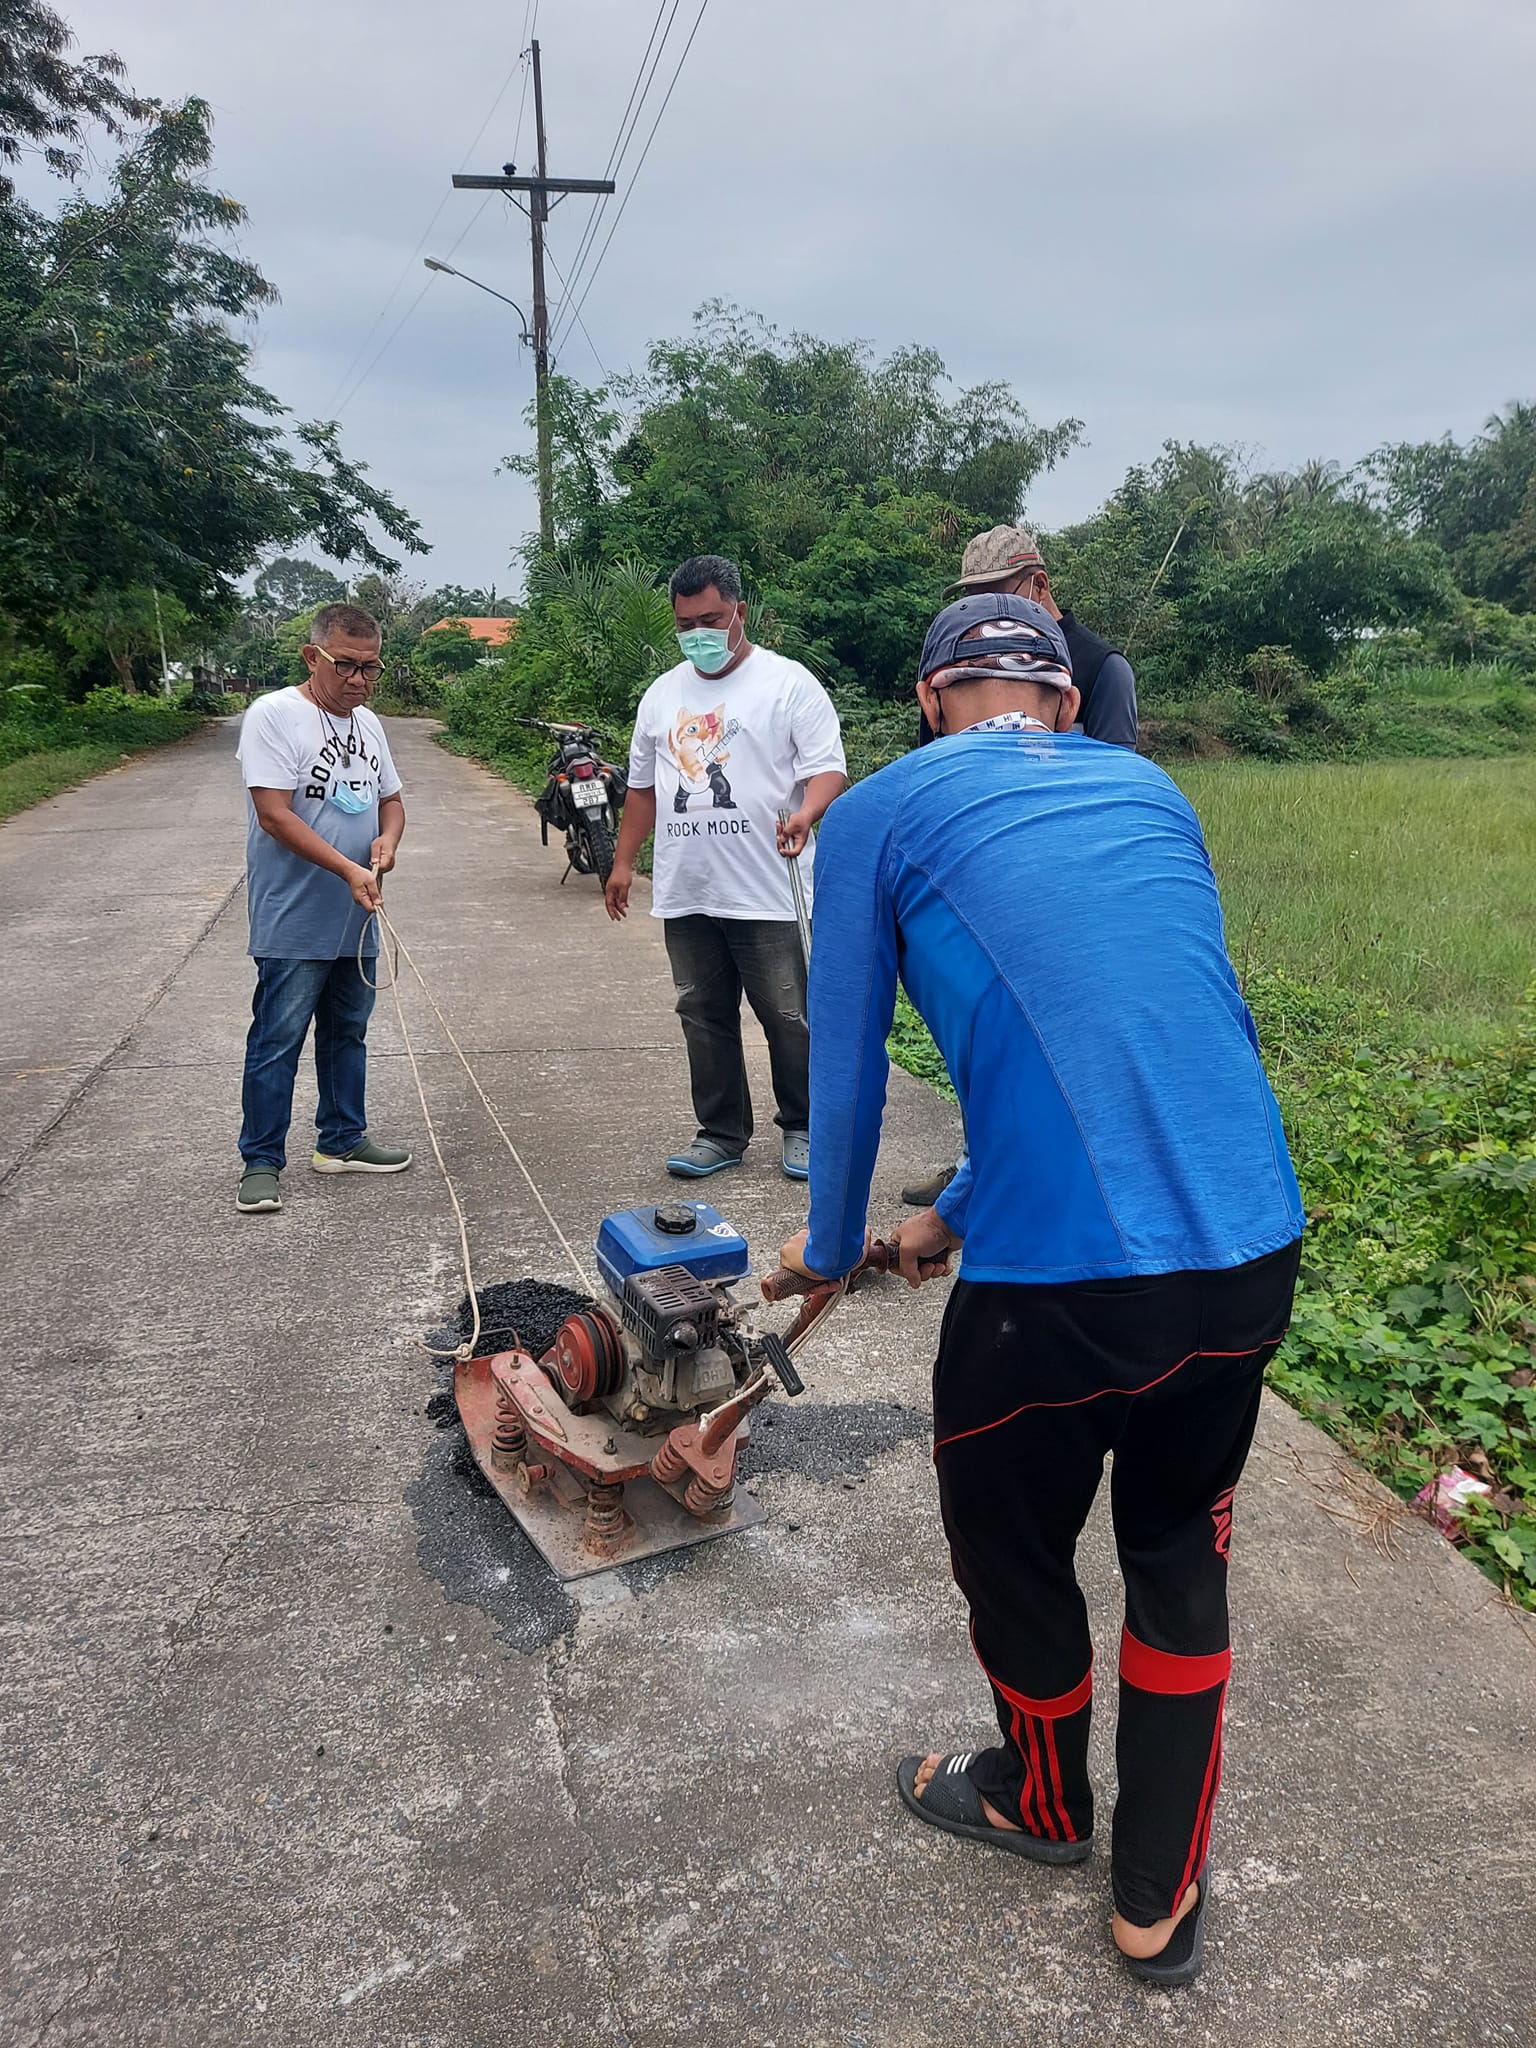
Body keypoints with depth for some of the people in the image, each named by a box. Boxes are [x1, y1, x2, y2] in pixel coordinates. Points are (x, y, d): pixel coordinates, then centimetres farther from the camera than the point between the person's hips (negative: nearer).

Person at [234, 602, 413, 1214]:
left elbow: (391, 797, 19)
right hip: (292, 923, -7)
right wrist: (348, 870, -25)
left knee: (348, 1032, 17)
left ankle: (343, 1140, 31)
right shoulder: (274, 715, -12)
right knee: (277, 1042, -1)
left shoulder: (367, 723, 10)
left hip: (355, 919, 7)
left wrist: (388, 839, -4)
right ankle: (261, 1162, 9)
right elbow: (275, 814, -19)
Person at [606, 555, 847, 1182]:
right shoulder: (661, 695, 16)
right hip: (685, 894, 5)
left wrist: (805, 813, -29)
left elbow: (828, 766, -9)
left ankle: (802, 1128, 18)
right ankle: (721, 1132, 22)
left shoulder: (789, 683, -2)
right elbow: (642, 786, 22)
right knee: (704, 1016, 10)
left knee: (789, 1017, 1)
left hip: (769, 894, -5)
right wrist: (623, 862, 18)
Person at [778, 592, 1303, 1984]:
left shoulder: (880, 813, 4)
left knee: (1014, 1555, 25)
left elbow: (846, 1074, 8)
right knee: (1181, 1558, 27)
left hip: (1059, 1279, -4)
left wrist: (832, 1248, 27)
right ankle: (1161, 1900, 44)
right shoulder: (1151, 793, 18)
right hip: (1253, 1249, 5)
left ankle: (1043, 1806, 53)